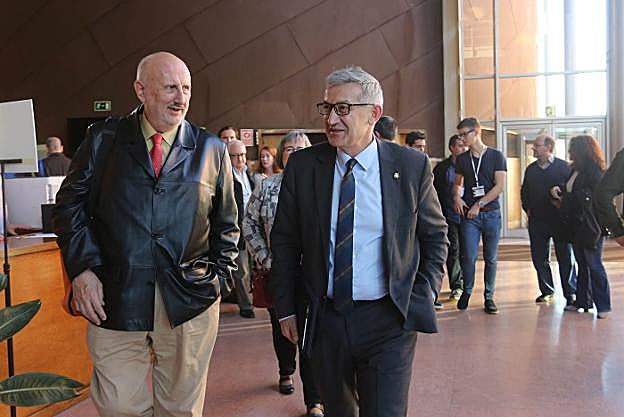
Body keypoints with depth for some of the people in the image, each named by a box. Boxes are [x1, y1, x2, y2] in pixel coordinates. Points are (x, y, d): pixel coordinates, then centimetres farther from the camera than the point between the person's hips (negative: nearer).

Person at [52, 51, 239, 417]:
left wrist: (220, 277, 3)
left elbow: (226, 224, 11)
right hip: (115, 299, 0)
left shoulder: (212, 149, 6)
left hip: (189, 301, 1)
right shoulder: (103, 139, 5)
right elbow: (70, 205, 6)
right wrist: (82, 269, -4)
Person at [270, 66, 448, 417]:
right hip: (324, 319, 2)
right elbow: (285, 242, 5)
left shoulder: (412, 166, -5)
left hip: (389, 322, -2)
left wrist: (423, 299, -1)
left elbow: (436, 236, 6)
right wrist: (286, 308, 4)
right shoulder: (302, 166, -2)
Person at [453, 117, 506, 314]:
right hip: (469, 214, 1)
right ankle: (467, 291, 16)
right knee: (468, 256, -5)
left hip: (491, 213, -1)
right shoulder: (462, 159, 10)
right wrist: (456, 197, -1)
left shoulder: (496, 156, 1)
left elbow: (500, 186, -5)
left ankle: (488, 297, 15)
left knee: (490, 258, 4)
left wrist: (479, 204, -12)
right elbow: (457, 183, 21)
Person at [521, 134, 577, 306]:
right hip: (537, 220, 4)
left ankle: (570, 293, 11)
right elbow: (524, 191, 18)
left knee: (566, 258, 1)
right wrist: (527, 208, 8)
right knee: (539, 258, 7)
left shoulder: (563, 166, -4)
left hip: (560, 219, -4)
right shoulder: (531, 169, 9)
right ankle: (547, 291, 21)